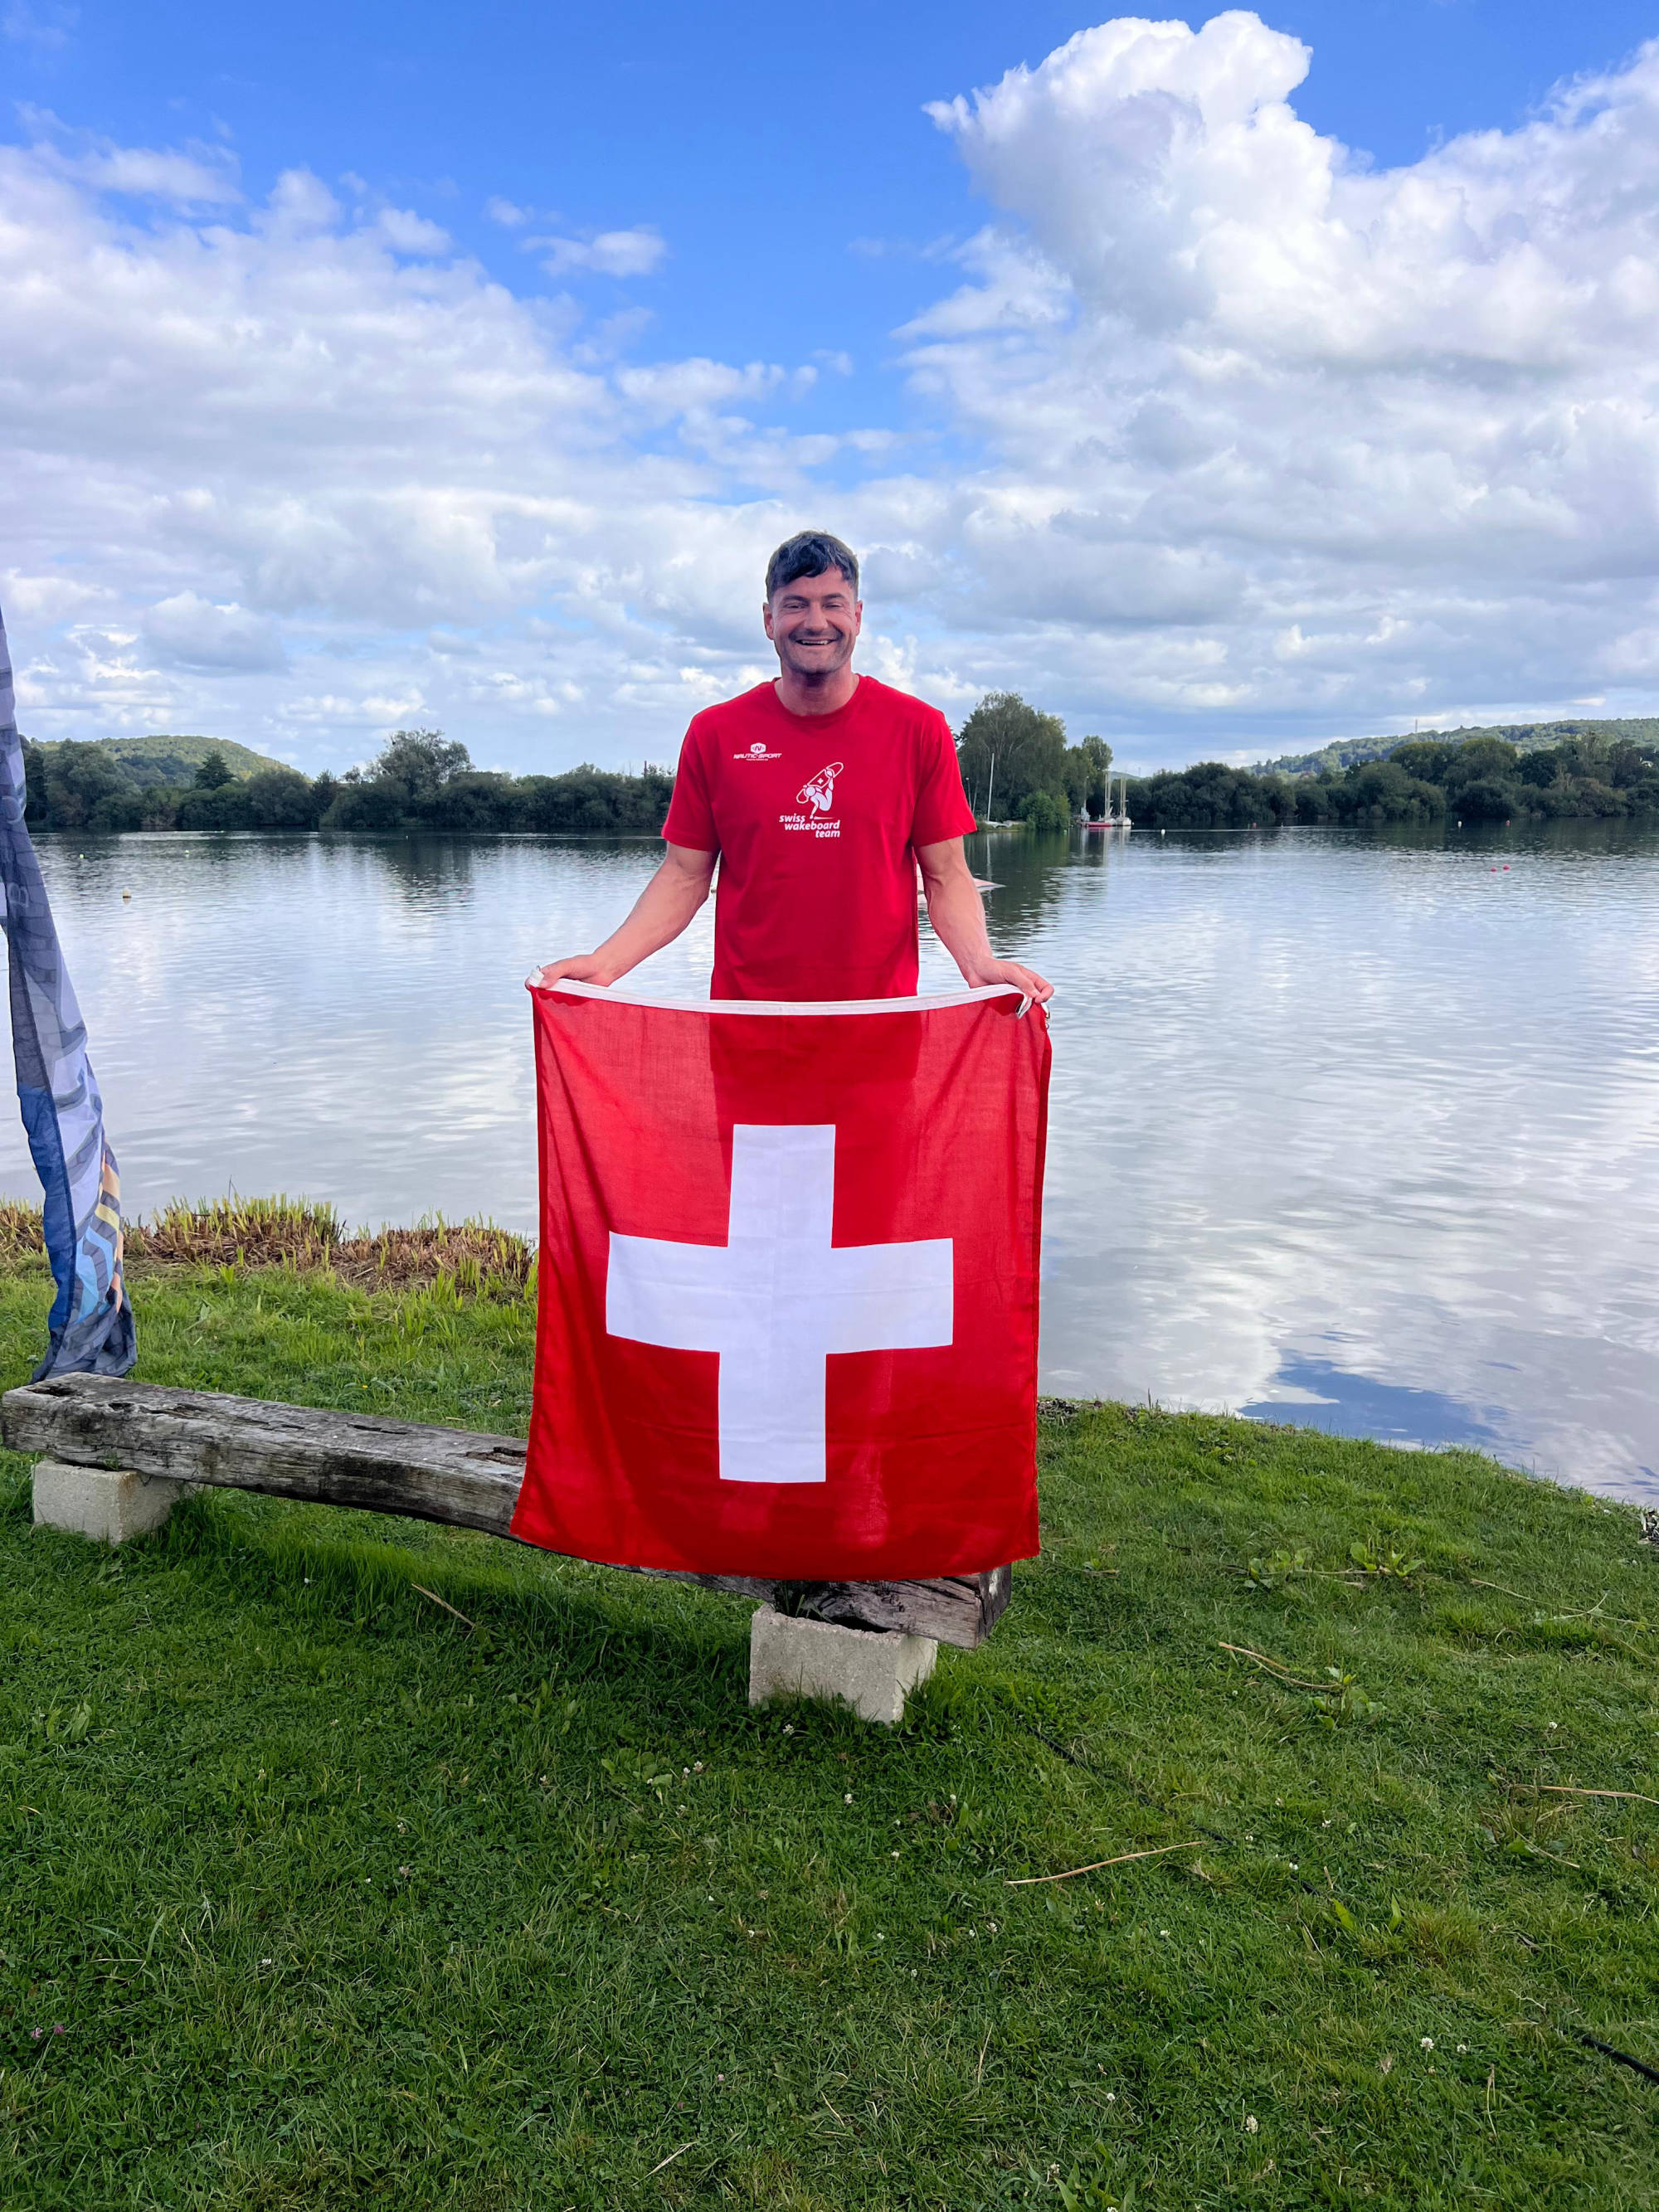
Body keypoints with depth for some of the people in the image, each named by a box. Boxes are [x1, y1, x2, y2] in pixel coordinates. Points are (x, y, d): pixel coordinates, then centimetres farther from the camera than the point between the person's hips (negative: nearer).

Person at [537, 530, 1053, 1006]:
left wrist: (980, 962, -15)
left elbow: (946, 876, 3)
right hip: (744, 1019, 1)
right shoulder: (715, 733, 4)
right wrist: (606, 962, -7)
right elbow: (685, 875, 6)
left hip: (880, 1016, 0)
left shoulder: (919, 729, 2)